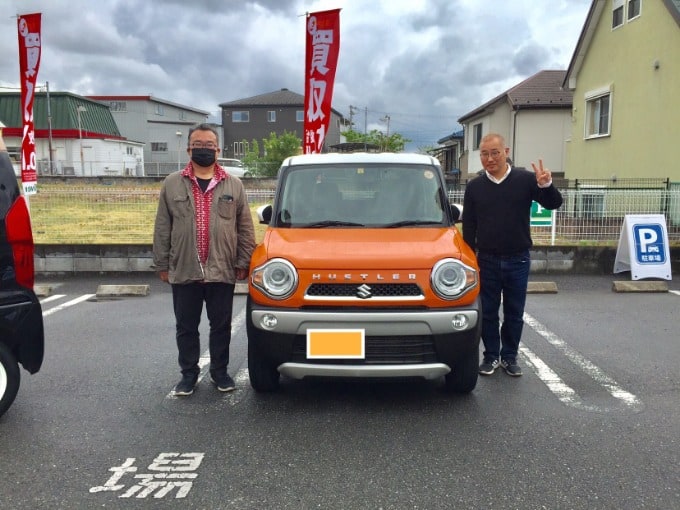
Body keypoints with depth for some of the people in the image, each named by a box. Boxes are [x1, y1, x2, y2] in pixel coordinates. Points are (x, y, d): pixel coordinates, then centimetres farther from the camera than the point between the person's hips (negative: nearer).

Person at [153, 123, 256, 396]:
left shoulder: (234, 185, 5)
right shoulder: (172, 184, 5)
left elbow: (245, 229, 5)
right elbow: (162, 229, 5)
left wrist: (243, 263, 0)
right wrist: (162, 265, 2)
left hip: (222, 271, 0)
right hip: (183, 271, 0)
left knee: (221, 326, 10)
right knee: (186, 327, 10)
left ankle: (219, 371, 26)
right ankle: (189, 373, 26)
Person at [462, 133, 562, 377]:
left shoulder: (525, 179, -4)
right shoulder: (474, 186, 2)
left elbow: (554, 203, -7)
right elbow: (468, 226, 6)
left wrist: (546, 185, -27)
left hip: (518, 260, -1)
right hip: (486, 261, 1)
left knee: (515, 313, 10)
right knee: (488, 313, 8)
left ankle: (510, 356, 26)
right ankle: (491, 356, 24)